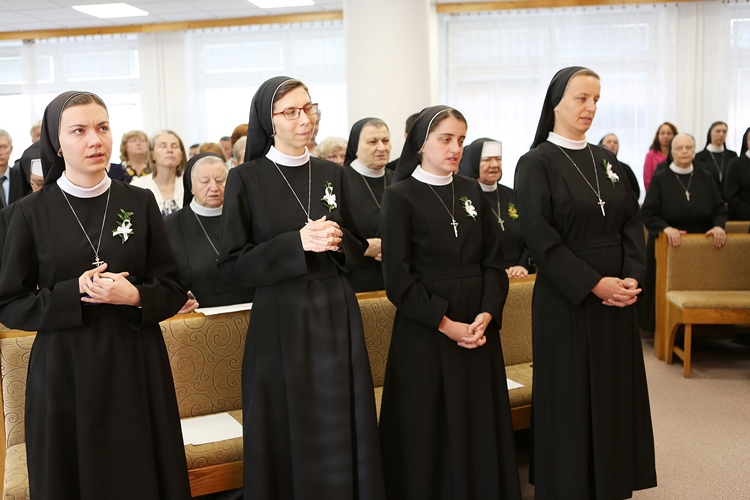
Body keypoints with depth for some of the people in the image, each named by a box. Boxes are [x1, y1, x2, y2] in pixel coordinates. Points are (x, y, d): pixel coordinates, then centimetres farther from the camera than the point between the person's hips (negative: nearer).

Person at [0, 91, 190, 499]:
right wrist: (74, 293, -15)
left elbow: (173, 290, 3)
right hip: (64, 372, -1)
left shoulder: (140, 203, 1)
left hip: (136, 365, 1)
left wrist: (134, 296, -17)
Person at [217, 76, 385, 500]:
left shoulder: (332, 174, 7)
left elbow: (359, 248, 12)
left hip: (337, 316, 3)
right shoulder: (246, 179, -4)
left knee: (342, 433, 8)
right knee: (288, 440, 5)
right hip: (281, 322, -3)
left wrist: (337, 241, -10)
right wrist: (298, 243, -17)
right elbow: (232, 263, -6)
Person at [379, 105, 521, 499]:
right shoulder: (400, 196, -5)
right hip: (426, 331, -4)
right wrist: (445, 323, -15)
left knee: (481, 426, 10)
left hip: (479, 326, 5)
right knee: (429, 431, 4)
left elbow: (493, 261, 6)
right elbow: (397, 277, -11)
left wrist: (487, 314, -10)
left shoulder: (472, 192, 9)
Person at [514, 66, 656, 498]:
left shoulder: (607, 160, 11)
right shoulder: (536, 163, -7)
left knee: (617, 393, 12)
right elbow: (541, 239, -14)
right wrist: (594, 284, -17)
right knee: (571, 398, 4)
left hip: (618, 297, 6)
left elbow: (633, 222, 7)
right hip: (567, 299, -5)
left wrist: (632, 277, -8)